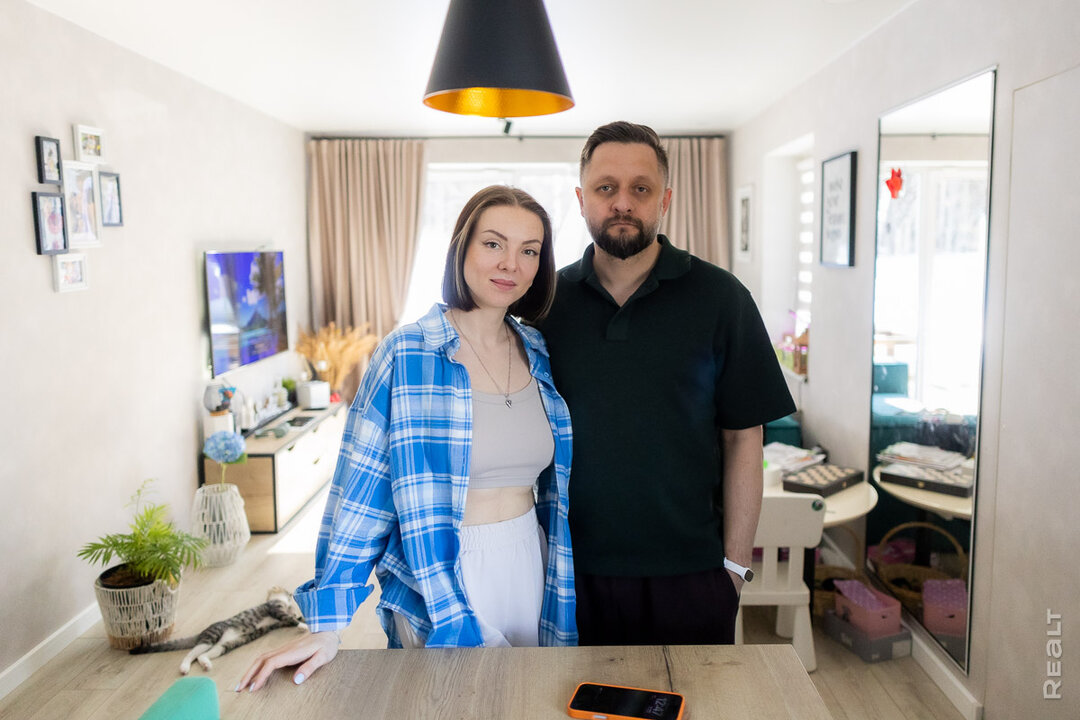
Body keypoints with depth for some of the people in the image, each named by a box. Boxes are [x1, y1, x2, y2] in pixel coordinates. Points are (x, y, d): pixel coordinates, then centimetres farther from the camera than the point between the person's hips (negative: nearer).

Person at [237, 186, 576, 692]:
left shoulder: (539, 355, 1)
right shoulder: (407, 355, -15)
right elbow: (360, 488, -13)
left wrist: (562, 589, 12)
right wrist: (328, 623, -14)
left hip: (531, 567, 5)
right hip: (438, 583, -5)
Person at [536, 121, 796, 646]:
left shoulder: (718, 298, -4)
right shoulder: (547, 302, 1)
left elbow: (743, 440, -2)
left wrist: (735, 565, -4)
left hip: (689, 574, -1)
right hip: (574, 569, 2)